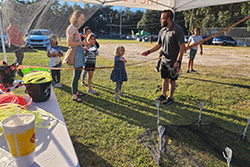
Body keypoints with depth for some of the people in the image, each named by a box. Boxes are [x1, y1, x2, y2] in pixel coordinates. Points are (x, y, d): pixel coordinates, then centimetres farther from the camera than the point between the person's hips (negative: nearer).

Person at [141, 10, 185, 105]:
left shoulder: (177, 30, -15)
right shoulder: (162, 30, 7)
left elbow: (182, 47, -17)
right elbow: (158, 45, 15)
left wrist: (178, 61, -22)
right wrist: (149, 51, 1)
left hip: (174, 61, -6)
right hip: (164, 60, 6)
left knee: (172, 80, 5)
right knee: (164, 78, 15)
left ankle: (170, 97, 20)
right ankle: (163, 95, 30)